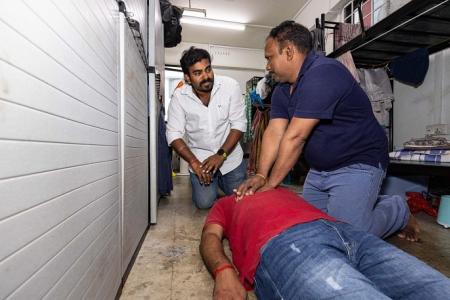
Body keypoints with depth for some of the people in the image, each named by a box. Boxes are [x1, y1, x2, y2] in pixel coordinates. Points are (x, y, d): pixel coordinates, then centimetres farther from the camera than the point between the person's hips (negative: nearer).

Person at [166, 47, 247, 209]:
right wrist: (194, 162, -20)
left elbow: (238, 124, -13)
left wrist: (221, 154, -21)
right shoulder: (179, 97, -13)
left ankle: (220, 179, 36)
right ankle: (195, 178, 28)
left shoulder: (230, 86, -16)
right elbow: (174, 134, -10)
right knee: (204, 202, -4)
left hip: (230, 154, 1)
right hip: (199, 157, 0)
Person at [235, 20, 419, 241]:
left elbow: (294, 137, -27)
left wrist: (271, 184, -21)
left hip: (357, 164, -8)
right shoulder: (282, 89, 4)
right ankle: (368, 202, 30)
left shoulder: (323, 74, -24)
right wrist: (261, 175, -18)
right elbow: (274, 132, -7)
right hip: (319, 168, 8)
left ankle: (398, 210, 18)